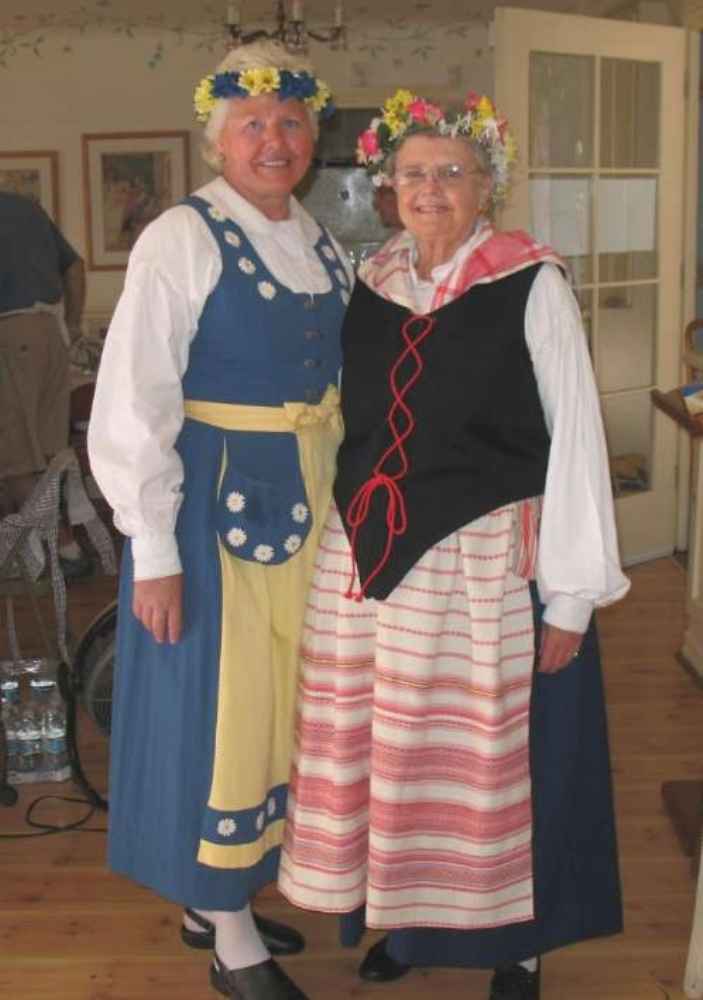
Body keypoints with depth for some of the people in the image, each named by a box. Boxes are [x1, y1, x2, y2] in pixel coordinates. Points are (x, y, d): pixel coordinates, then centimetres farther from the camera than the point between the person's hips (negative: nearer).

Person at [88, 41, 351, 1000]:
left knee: (278, 701, 15)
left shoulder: (321, 242, 9)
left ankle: (218, 897, 35)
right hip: (214, 505, -7)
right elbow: (132, 403, -16)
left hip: (305, 505, 7)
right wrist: (153, 551, -17)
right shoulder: (182, 240, -12)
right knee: (218, 704, 2)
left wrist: (335, 493, 9)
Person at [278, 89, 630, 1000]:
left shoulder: (530, 285, -7)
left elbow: (575, 439, -8)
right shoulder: (370, 285, 7)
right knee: (387, 746, 12)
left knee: (493, 754, 7)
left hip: (487, 560, -4)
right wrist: (356, 538, 8)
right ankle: (407, 917, 34)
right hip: (371, 557, 4)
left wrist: (572, 595, -10)